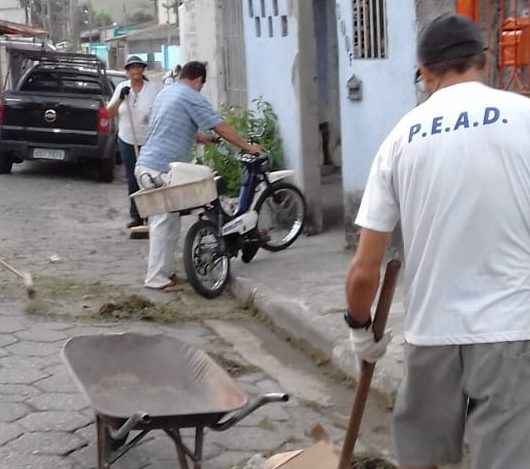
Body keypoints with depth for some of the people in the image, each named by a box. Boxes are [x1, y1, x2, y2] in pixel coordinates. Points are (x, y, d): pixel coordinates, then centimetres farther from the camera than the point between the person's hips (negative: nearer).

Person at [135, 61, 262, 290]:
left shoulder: (165, 93, 19)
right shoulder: (193, 98, -9)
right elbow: (221, 127, -9)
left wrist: (200, 137, 30)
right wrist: (248, 146, -2)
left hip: (145, 165, 9)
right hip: (162, 170, -9)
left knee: (162, 222, 16)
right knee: (164, 224, -5)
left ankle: (165, 270, 22)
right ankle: (157, 278, -3)